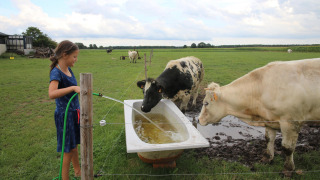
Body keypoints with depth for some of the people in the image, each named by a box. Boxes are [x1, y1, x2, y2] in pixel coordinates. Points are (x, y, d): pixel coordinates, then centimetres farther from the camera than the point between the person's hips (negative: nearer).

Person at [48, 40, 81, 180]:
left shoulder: (68, 70, 5)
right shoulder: (56, 72, -20)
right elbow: (51, 94, -37)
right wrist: (73, 88, -43)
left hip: (74, 113, 8)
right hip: (64, 115, -8)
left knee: (74, 144, 23)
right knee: (68, 150, 4)